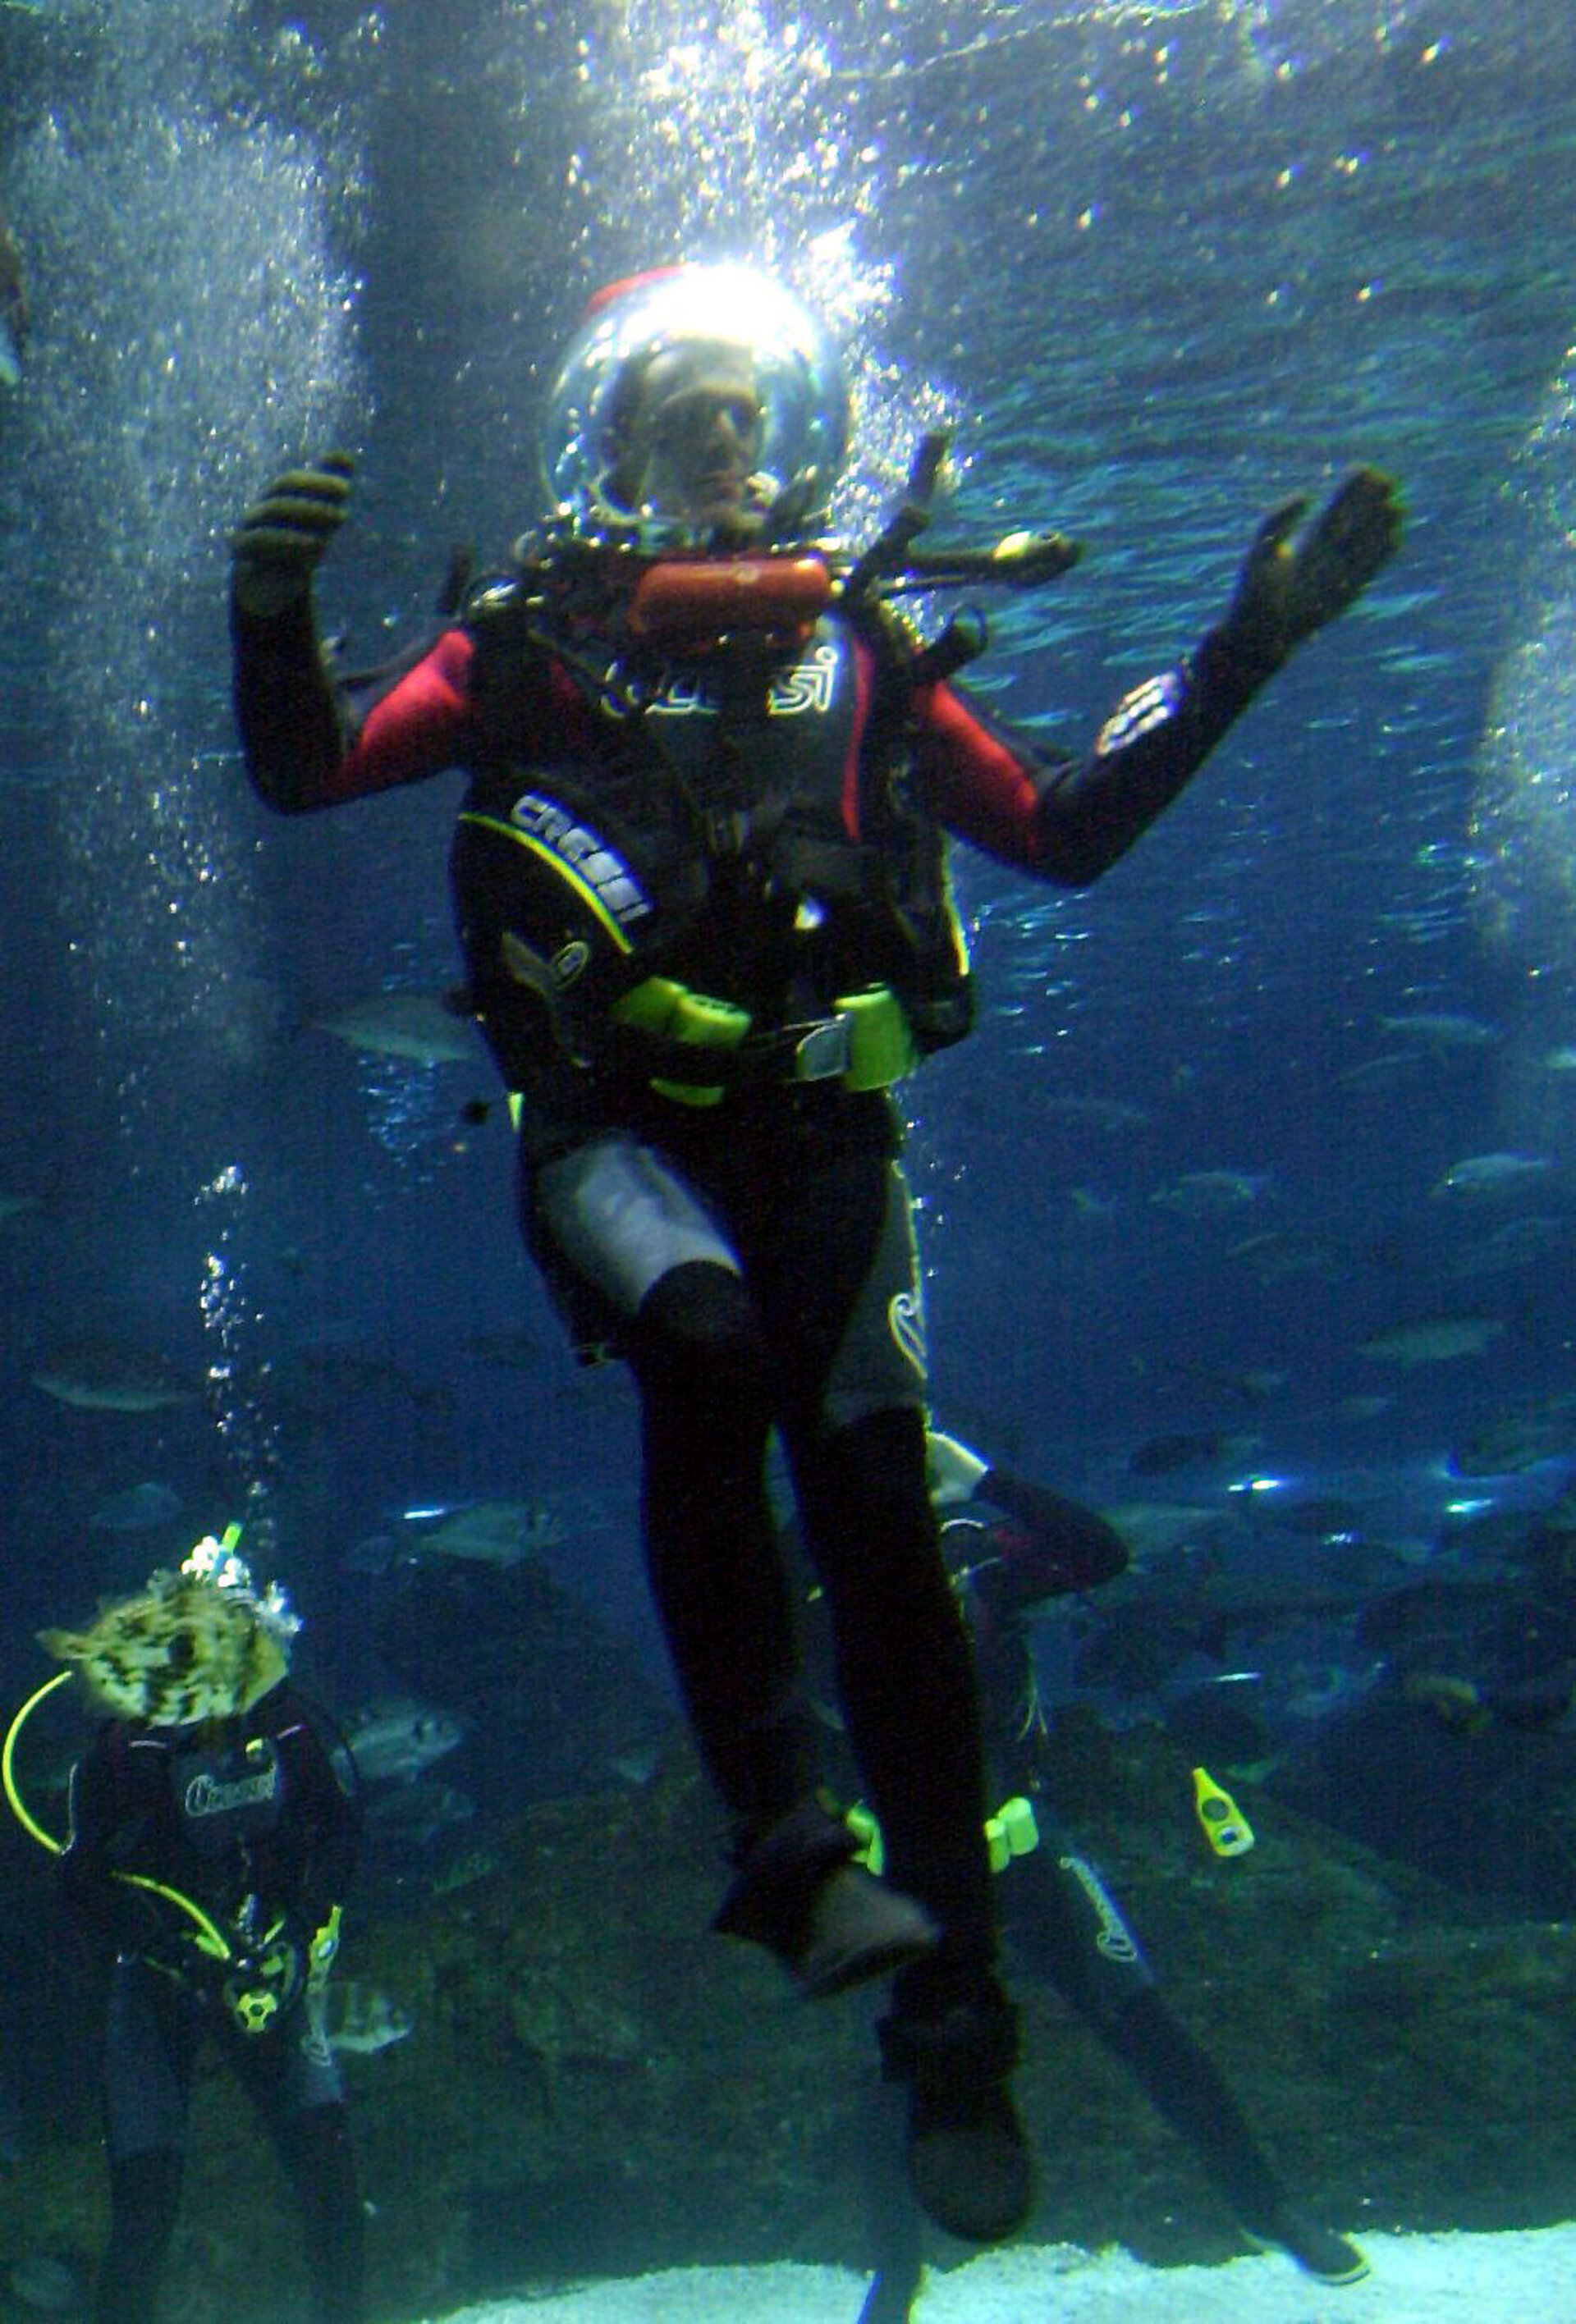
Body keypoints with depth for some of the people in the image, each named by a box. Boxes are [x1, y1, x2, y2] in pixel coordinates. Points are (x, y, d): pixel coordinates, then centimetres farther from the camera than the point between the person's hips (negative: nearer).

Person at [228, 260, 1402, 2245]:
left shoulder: (855, 649, 14)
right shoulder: (533, 638, 9)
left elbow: (1063, 829, 15)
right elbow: (307, 773, 2)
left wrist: (1244, 648, 10)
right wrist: (273, 621, -18)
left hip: (817, 1125, 2)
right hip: (612, 1117, -2)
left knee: (882, 1533, -4)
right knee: (705, 1347, -35)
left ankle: (954, 2031, 7)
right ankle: (785, 1840, -21)